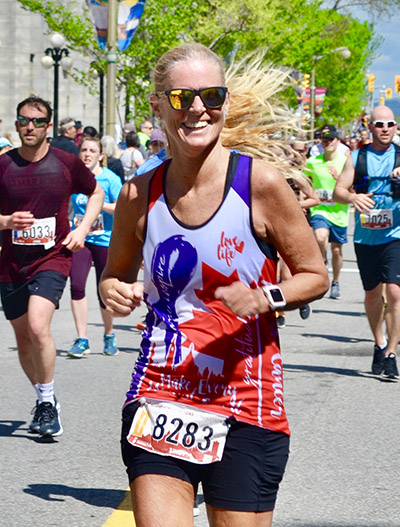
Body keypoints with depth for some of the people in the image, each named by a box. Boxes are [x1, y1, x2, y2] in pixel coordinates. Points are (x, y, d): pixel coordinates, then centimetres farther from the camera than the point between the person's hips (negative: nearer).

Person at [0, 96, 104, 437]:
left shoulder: (66, 163, -2)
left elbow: (96, 193, 15)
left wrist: (83, 230, 2)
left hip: (53, 258, -3)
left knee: (38, 327, -23)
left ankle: (49, 403, -8)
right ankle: (44, 400, 33)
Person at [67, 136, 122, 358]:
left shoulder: (110, 179, -6)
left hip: (104, 240, -2)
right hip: (80, 239, 2)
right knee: (76, 285, -16)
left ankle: (109, 335, 32)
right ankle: (82, 340, -11)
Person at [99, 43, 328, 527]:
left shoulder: (261, 183, -6)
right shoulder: (140, 195, 3)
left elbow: (315, 276, 2)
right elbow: (116, 275, 19)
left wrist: (263, 298, -17)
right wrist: (114, 293, -4)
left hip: (245, 401, -2)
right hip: (160, 399, 2)